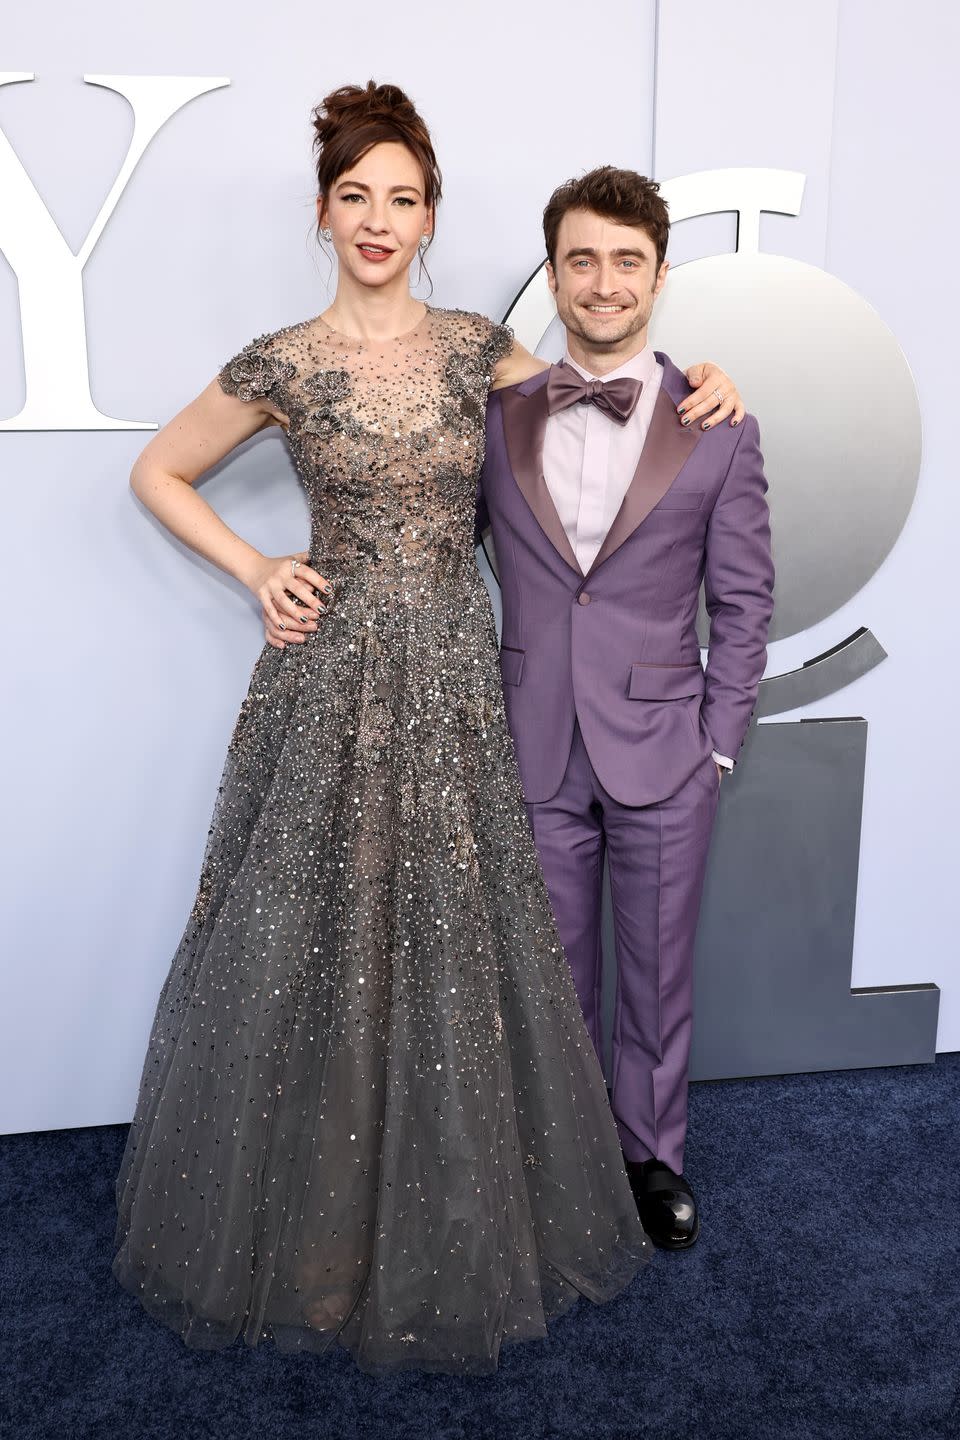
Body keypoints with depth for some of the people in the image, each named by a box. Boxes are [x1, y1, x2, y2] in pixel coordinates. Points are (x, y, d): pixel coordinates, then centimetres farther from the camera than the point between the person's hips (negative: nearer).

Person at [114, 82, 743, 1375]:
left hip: (455, 680, 3)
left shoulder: (473, 345, 6)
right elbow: (157, 473, 10)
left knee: (456, 945, 10)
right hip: (332, 678, -2)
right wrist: (254, 570, -2)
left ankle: (449, 1222, 34)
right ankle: (301, 1226, 32)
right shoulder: (281, 365, -2)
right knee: (311, 943, 6)